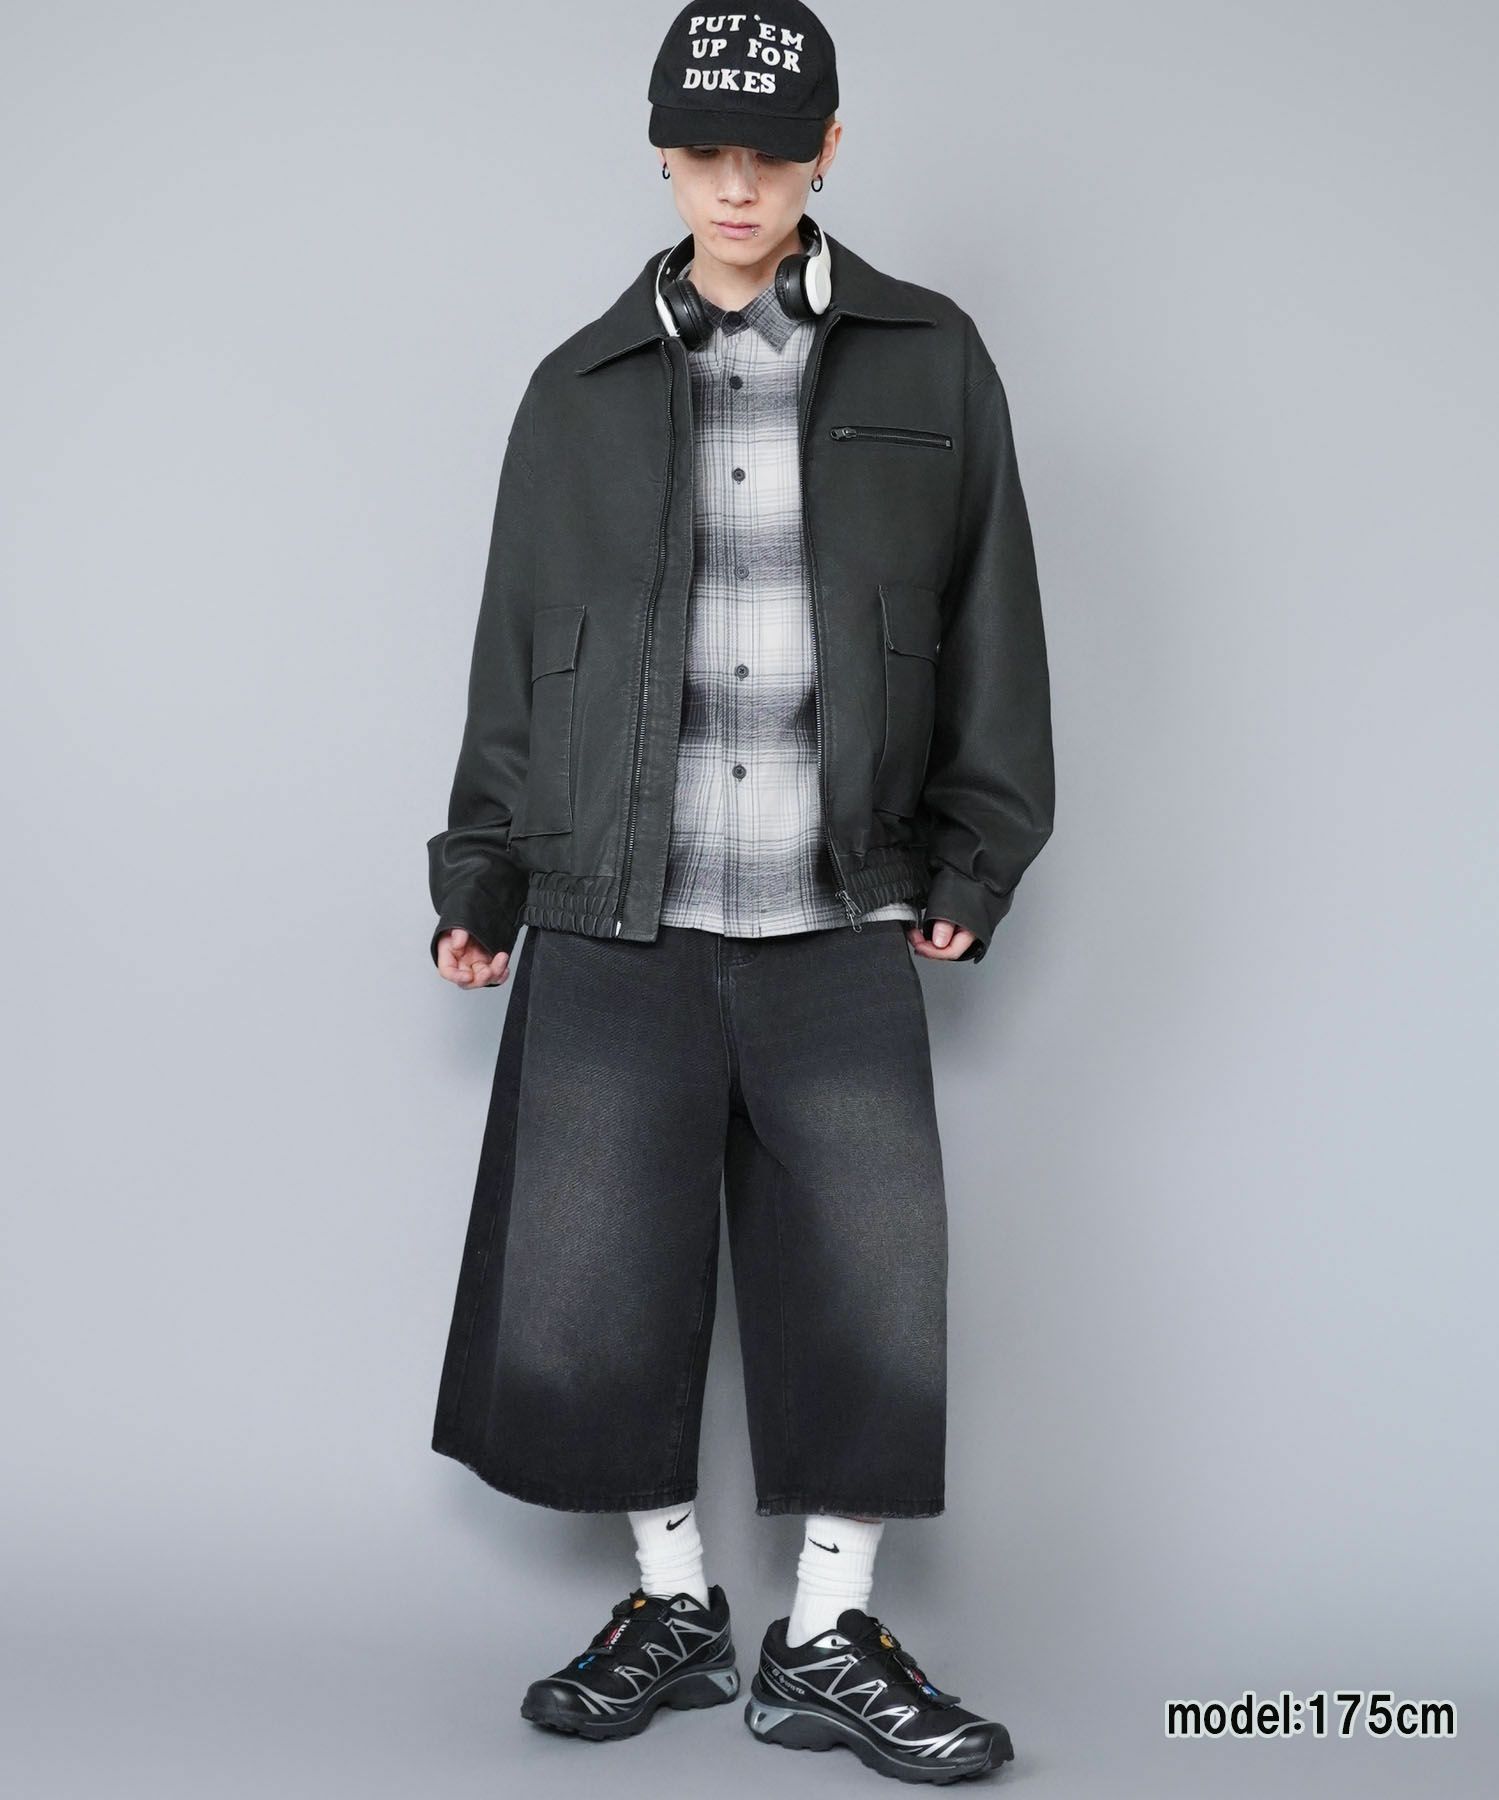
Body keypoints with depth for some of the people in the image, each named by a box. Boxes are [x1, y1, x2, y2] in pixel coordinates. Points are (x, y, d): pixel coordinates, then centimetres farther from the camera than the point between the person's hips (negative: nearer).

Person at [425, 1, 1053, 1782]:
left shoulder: (930, 363, 6)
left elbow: (988, 624, 8)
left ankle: (826, 1640, 19)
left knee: (867, 1285, 1)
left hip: (839, 924, 0)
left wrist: (977, 857, 4)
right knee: (596, 1293, 4)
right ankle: (673, 1603, 25)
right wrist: (484, 872, 10)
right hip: (614, 922, 1)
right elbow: (514, 649, 12)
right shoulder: (583, 386, 8)